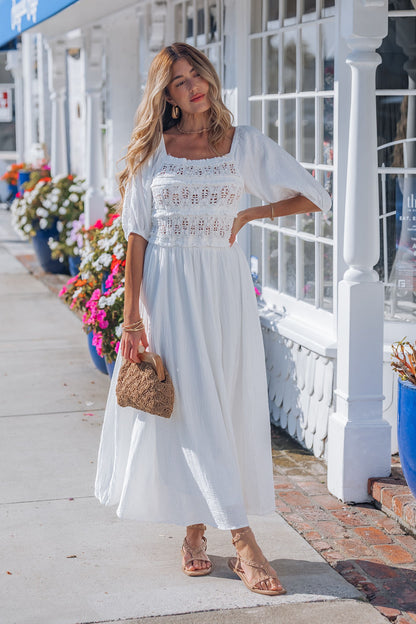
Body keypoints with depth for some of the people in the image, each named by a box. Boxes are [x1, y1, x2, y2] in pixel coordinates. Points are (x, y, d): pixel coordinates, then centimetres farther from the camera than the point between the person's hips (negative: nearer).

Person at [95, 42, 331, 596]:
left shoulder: (245, 144, 4)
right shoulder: (153, 150, 3)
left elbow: (313, 197, 6)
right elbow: (138, 235, 0)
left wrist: (248, 214, -2)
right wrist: (132, 317, -4)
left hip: (224, 285, 1)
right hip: (168, 287, -1)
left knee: (231, 405, 2)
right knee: (187, 409, -5)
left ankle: (200, 532, 14)